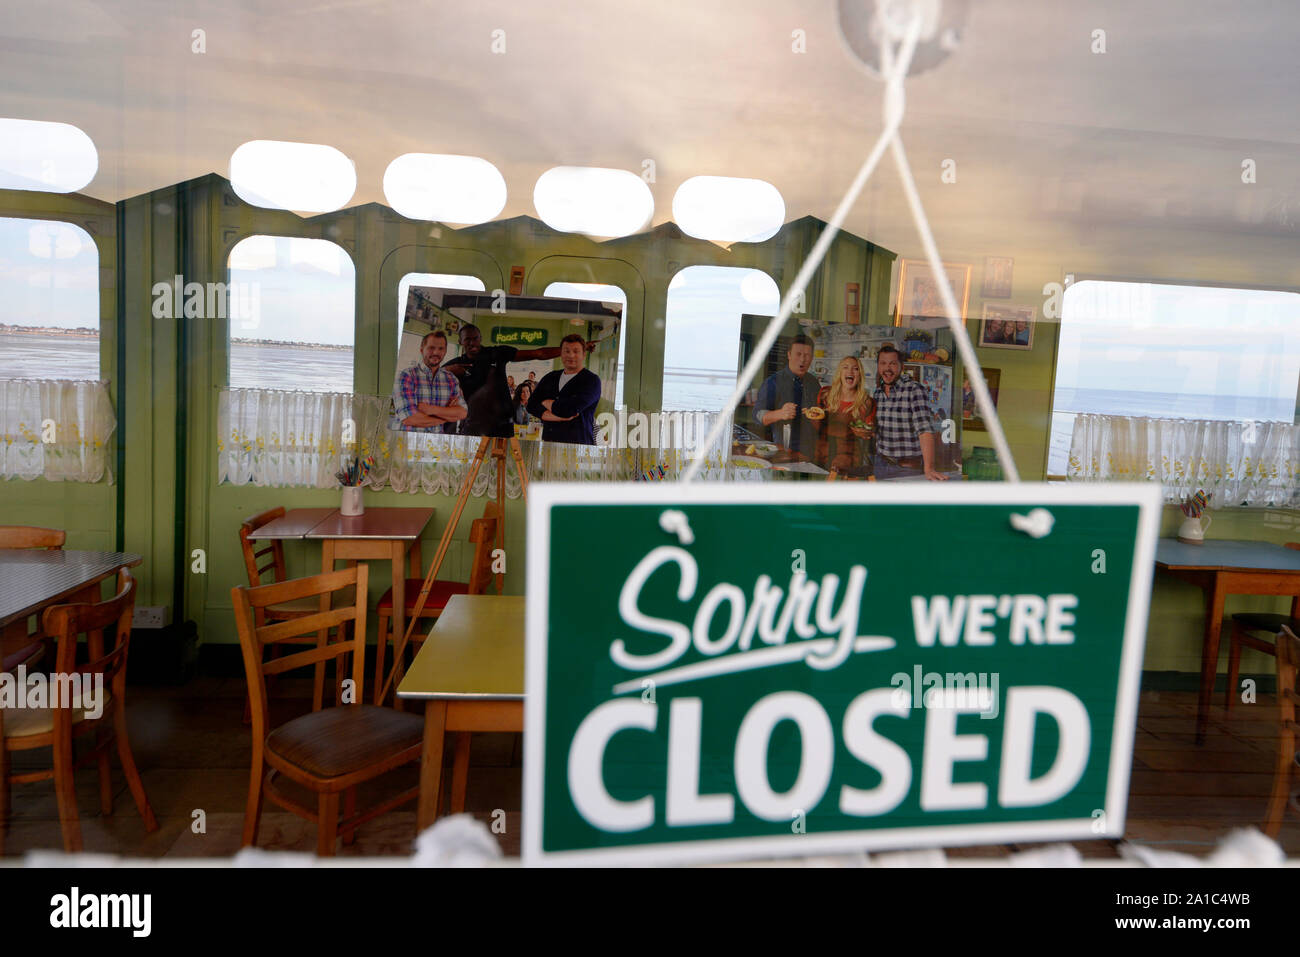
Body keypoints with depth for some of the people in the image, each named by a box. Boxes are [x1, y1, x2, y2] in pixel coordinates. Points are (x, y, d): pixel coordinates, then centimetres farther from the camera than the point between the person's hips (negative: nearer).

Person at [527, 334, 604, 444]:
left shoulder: (592, 380, 0)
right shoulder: (550, 378, 18)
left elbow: (569, 409, -11)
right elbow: (531, 406, 7)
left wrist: (546, 403, 7)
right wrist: (560, 417, -7)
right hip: (548, 443, 4)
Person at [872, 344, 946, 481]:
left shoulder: (915, 389, -14)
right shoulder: (877, 392, 4)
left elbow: (925, 428, -24)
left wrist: (928, 468, -33)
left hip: (908, 468, -5)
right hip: (880, 463, 5)